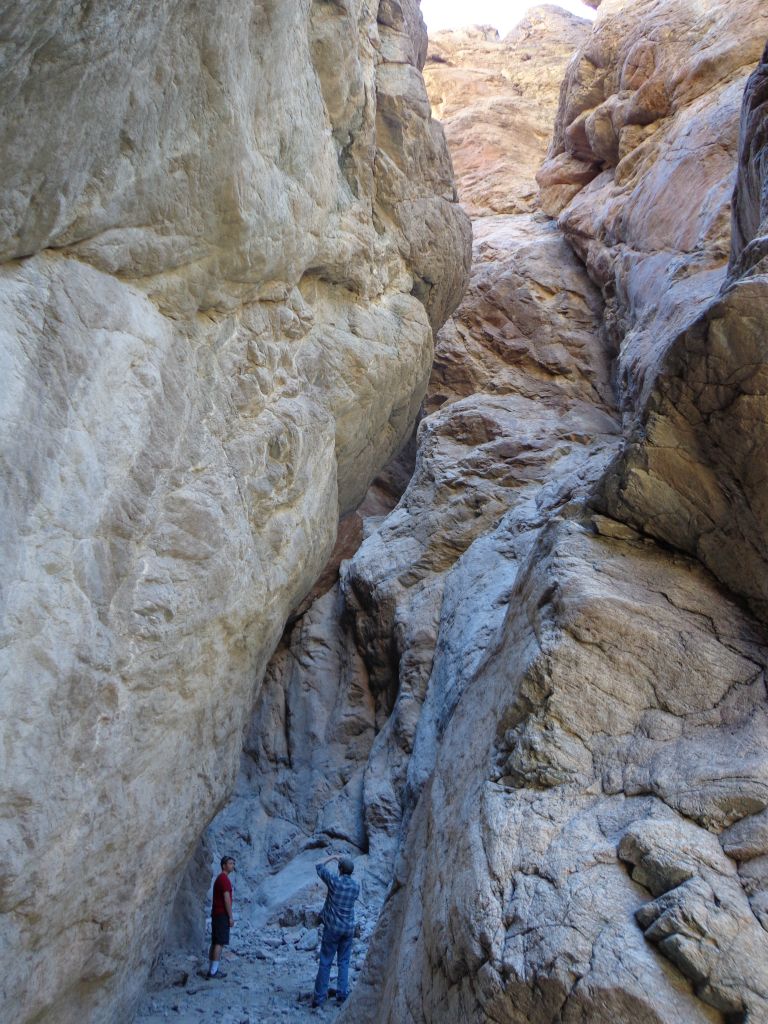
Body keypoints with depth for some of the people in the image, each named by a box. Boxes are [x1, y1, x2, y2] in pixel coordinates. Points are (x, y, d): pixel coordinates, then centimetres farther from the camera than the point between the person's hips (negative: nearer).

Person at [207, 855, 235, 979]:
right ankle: (213, 971, -12)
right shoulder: (224, 879, -12)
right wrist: (231, 917, -15)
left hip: (216, 914, 10)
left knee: (215, 943, 10)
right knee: (219, 943, -10)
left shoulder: (219, 879, 18)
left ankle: (211, 969, 12)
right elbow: (227, 899, -17)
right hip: (222, 915, -10)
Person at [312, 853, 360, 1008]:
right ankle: (342, 994, 14)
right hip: (348, 928, 3)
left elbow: (319, 866, -3)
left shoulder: (335, 881, -15)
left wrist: (332, 857, 7)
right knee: (344, 962, 15)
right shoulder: (356, 887, -3)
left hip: (332, 928, -3)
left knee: (325, 962, 4)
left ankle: (319, 997, 6)